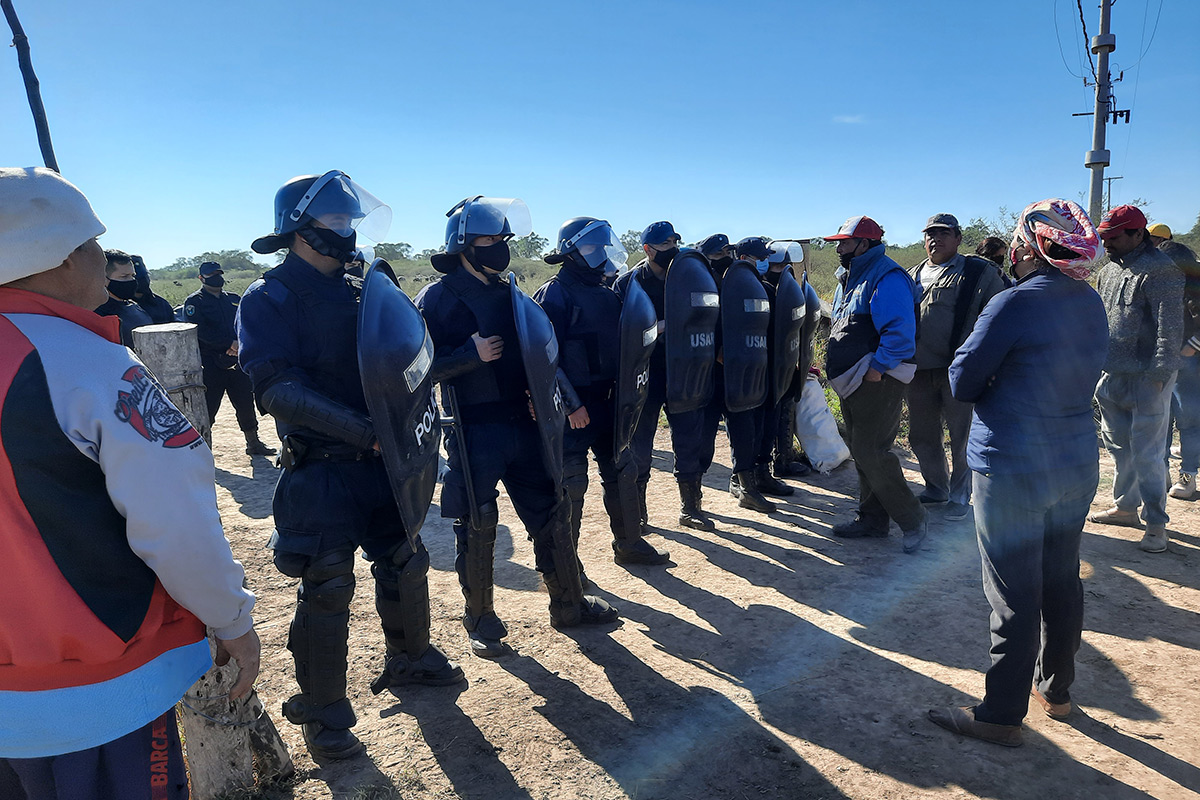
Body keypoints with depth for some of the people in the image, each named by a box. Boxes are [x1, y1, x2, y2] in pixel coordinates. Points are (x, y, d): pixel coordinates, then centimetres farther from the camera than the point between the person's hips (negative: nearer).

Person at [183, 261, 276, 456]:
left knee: (246, 403, 8)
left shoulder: (234, 299, 17)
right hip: (210, 365, -5)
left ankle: (253, 443, 20)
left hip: (237, 362, 5)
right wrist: (230, 343, -19)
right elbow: (200, 331, -13)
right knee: (207, 407, -2)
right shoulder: (194, 302, 1)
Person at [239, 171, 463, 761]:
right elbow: (280, 390, -21)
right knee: (326, 592, 2)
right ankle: (324, 715, 22)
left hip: (381, 461, 6)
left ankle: (410, 659, 41)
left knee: (405, 563, 17)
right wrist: (365, 431, -26)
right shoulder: (268, 301, -9)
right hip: (322, 471, -6)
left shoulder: (358, 292, 10)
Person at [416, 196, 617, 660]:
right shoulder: (437, 298, -6)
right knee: (477, 527, 3)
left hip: (522, 425, 6)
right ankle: (480, 619, 22)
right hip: (473, 432, -6)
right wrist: (472, 354, -21)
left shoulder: (509, 294, 13)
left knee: (552, 513, 11)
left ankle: (567, 604, 27)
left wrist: (539, 394, 5)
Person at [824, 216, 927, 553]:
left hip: (877, 381, -10)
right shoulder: (849, 278, 16)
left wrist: (876, 369, -23)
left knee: (871, 452, -10)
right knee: (862, 451, 14)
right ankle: (872, 518, 26)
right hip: (852, 382, 10)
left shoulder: (886, 278, -15)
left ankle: (912, 519, 6)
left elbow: (900, 332, -25)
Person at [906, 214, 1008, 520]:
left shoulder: (980, 273, 0)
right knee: (921, 435, 13)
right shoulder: (913, 276, 16)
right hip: (919, 371, 5)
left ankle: (960, 496, 19)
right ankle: (936, 487, 32)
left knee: (962, 437, 3)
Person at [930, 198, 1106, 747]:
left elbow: (962, 382, -13)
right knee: (1061, 581, 19)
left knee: (1015, 596, 1)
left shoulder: (1016, 303, -18)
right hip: (1077, 464, 8)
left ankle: (1002, 716, 14)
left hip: (1013, 469, -8)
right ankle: (1056, 690, 37)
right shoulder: (1092, 304, 6)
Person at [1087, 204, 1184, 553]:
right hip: (1112, 376, 8)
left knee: (1146, 452, -3)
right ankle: (1125, 506, 31)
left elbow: (1170, 328, -17)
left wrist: (1159, 374, -20)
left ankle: (1156, 524, 8)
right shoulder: (1109, 270, 13)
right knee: (1119, 445, 17)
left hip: (1146, 378, -8)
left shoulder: (1159, 269, -12)